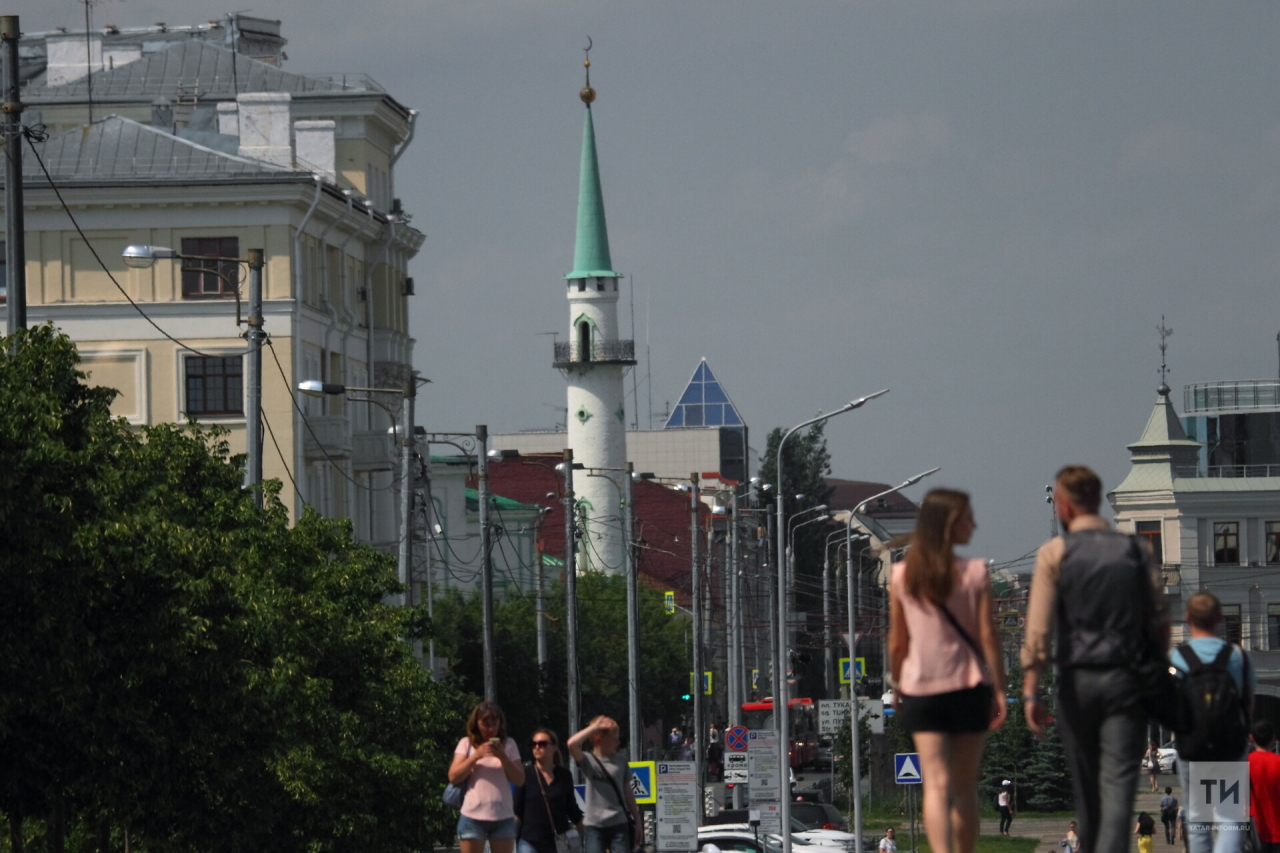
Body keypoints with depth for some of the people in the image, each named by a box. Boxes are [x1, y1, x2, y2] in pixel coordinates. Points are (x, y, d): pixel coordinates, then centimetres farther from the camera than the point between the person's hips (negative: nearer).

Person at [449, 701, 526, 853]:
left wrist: (503, 757, -11)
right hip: (473, 817, -2)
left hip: (503, 817, 2)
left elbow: (519, 780, 3)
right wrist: (476, 756, -14)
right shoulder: (466, 744, 4)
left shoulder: (508, 745, 8)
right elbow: (453, 777, -4)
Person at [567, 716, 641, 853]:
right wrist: (594, 727, -15)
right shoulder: (588, 761, -3)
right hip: (595, 826, -2)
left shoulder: (621, 762, 6)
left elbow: (628, 793, 12)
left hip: (619, 825, 2)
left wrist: (637, 821, 11)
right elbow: (572, 744, -23)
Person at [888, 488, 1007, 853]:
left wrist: (897, 686, 18)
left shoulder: (901, 576, -1)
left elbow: (897, 641, 5)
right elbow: (987, 636, -7)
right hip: (967, 686, -1)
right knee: (965, 788, 11)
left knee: (936, 784, -6)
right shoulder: (975, 573, -7)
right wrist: (999, 689, -2)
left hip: (920, 690, 1)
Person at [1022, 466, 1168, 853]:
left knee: (1086, 787, 14)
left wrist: (1031, 691, -9)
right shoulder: (1135, 551, 5)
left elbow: (1039, 629, -8)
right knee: (1118, 785, -6)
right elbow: (1159, 622, 4)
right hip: (1126, 679, 0)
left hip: (1078, 679, 0)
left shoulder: (1054, 553, -2)